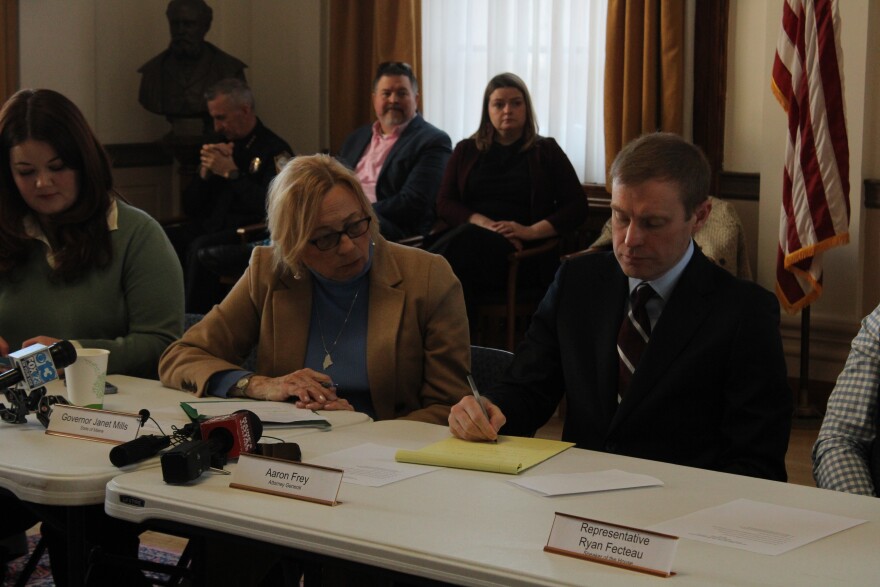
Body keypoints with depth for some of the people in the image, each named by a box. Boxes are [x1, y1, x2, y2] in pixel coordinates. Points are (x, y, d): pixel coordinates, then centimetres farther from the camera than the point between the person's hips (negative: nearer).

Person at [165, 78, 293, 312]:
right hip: (208, 229, 7)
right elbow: (191, 209, 22)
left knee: (200, 248, -35)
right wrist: (204, 174, 3)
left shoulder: (275, 150, -2)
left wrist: (232, 173, -10)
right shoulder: (221, 147, 21)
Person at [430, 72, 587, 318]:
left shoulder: (546, 151, 15)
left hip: (524, 252, -2)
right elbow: (444, 203, 11)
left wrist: (532, 231, -11)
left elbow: (577, 207, 7)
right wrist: (484, 223, -9)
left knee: (464, 242, -37)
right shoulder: (466, 151, 22)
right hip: (467, 236, 2)